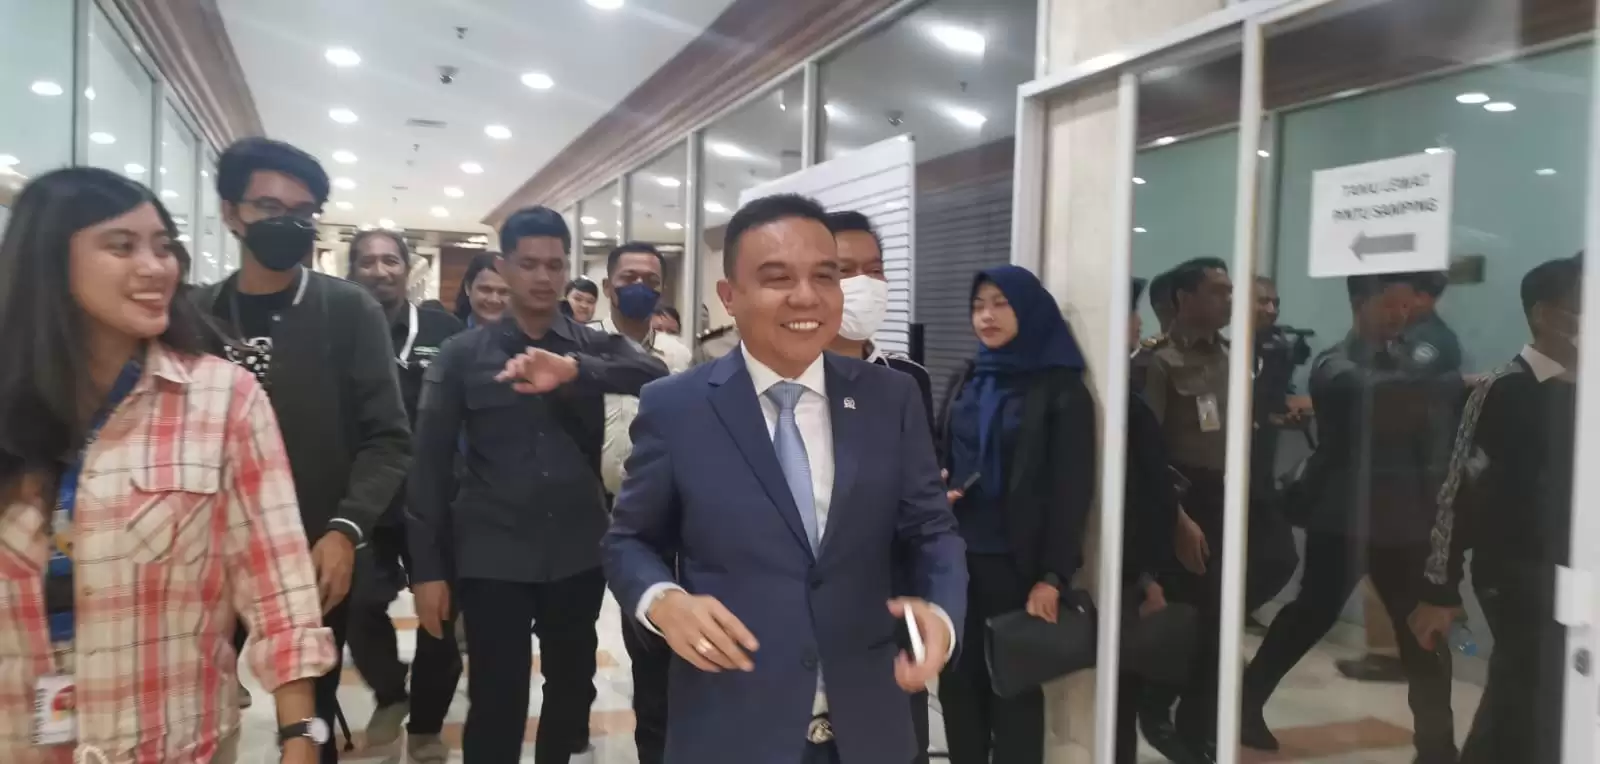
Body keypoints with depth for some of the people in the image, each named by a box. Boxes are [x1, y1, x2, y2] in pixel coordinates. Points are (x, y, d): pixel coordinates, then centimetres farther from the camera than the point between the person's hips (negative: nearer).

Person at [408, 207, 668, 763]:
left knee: (573, 689, 16)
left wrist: (575, 371, -35)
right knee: (496, 704, 1)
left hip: (578, 554, 2)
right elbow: (431, 466, -1)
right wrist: (426, 567, -5)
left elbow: (655, 375, -18)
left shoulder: (594, 347, 3)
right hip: (493, 558, -2)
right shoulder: (462, 355, 1)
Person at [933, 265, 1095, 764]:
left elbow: (1072, 490, -9)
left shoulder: (1062, 389, -6)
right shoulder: (965, 382, 11)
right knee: (957, 679, 9)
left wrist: (1053, 576, -14)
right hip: (958, 556, 5)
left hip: (1015, 562, -5)